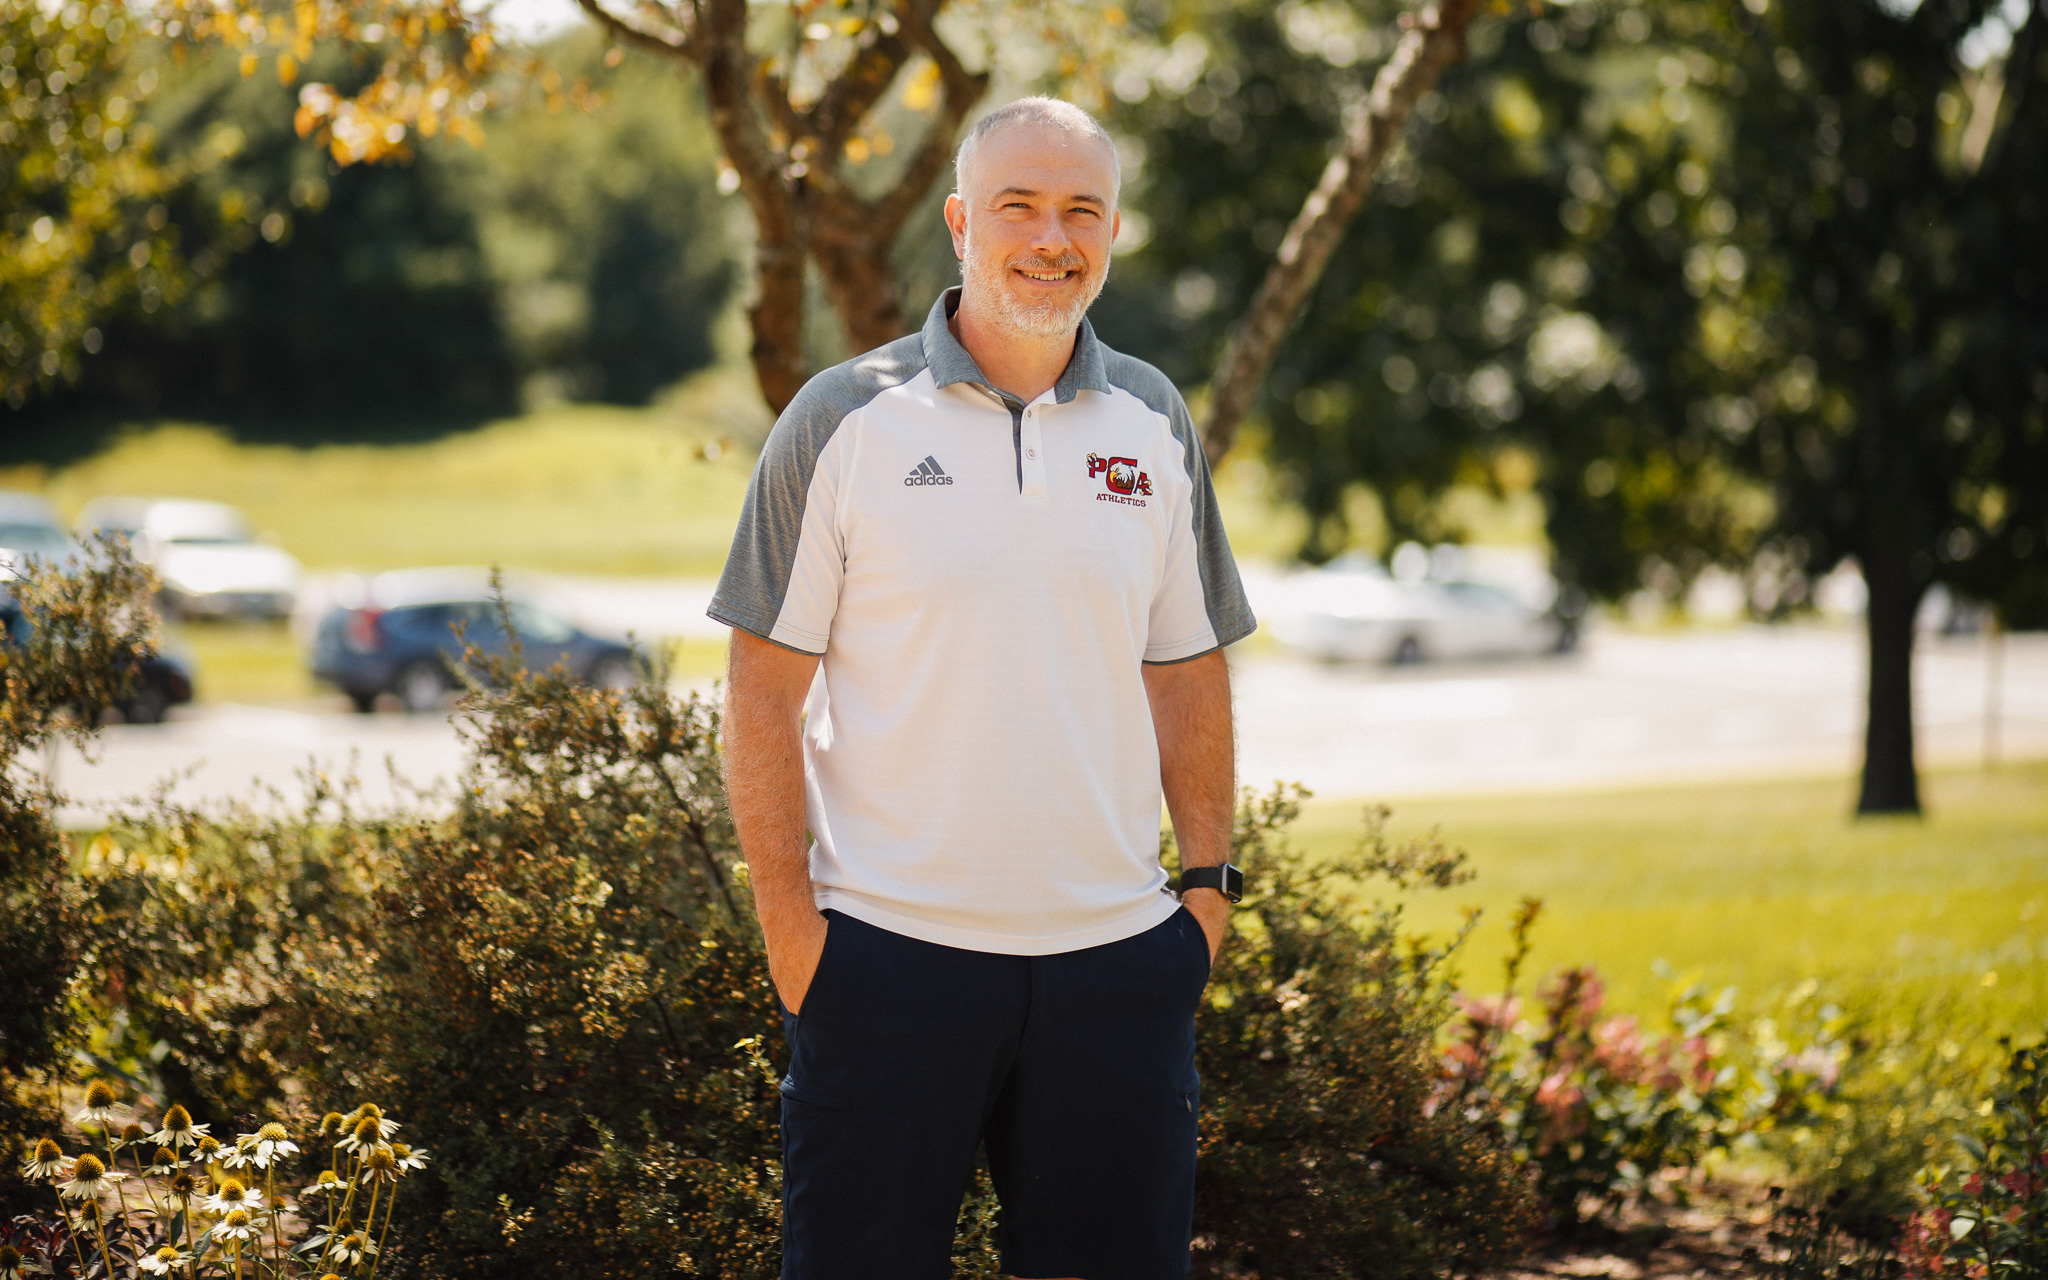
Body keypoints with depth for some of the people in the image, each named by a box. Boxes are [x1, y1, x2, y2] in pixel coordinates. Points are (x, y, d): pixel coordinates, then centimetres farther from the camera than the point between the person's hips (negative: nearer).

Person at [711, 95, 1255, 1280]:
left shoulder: (1154, 425, 9)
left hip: (1116, 951, 3)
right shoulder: (846, 421, -3)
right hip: (890, 949, -3)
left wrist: (1211, 878, 9)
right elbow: (765, 689, -3)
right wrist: (789, 919, -8)